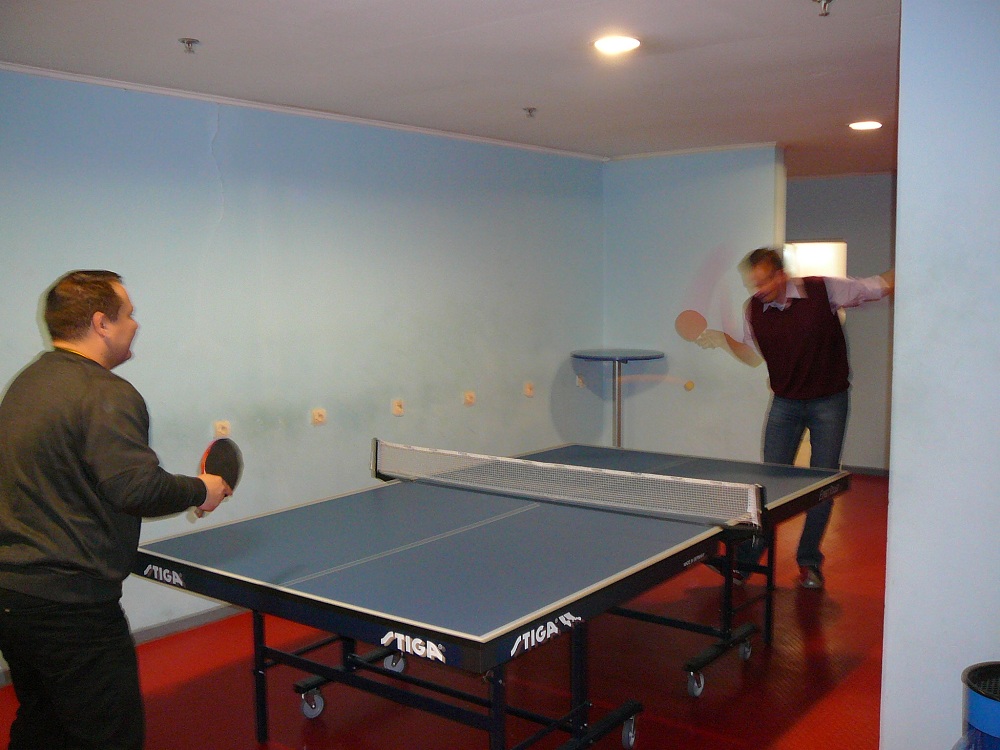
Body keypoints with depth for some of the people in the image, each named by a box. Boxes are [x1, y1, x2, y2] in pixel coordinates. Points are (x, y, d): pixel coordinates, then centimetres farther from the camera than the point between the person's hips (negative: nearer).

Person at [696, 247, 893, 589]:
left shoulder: (823, 290, -13)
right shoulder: (754, 309, -3)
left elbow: (880, 286, -5)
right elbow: (754, 355, 9)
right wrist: (724, 341, -6)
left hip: (829, 401, -2)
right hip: (785, 403, 2)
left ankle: (809, 561, 18)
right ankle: (746, 556, 9)